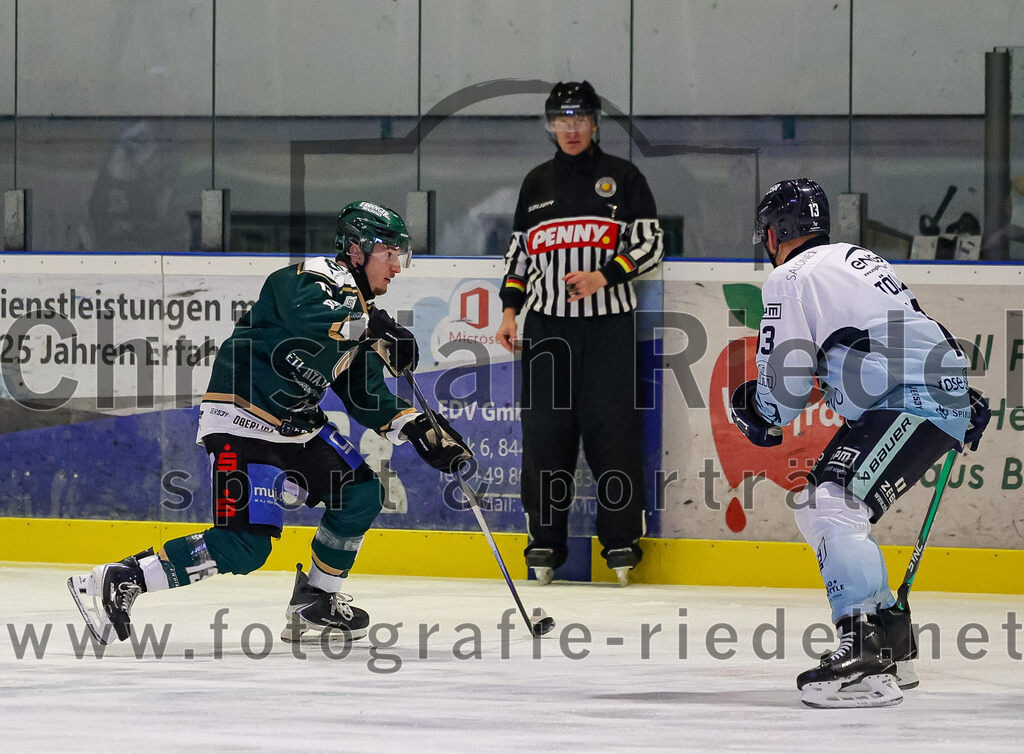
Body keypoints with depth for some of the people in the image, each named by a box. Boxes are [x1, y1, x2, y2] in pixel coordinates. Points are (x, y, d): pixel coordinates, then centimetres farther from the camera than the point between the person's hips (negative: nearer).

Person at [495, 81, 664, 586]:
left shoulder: (623, 178, 4)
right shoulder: (537, 183, 15)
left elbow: (650, 245, 0)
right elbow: (519, 252, 19)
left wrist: (603, 276, -14)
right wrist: (510, 310, 8)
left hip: (608, 322, -3)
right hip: (546, 323, 3)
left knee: (611, 428, -7)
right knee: (545, 428, -1)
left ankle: (622, 541, 0)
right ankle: (545, 542, 6)